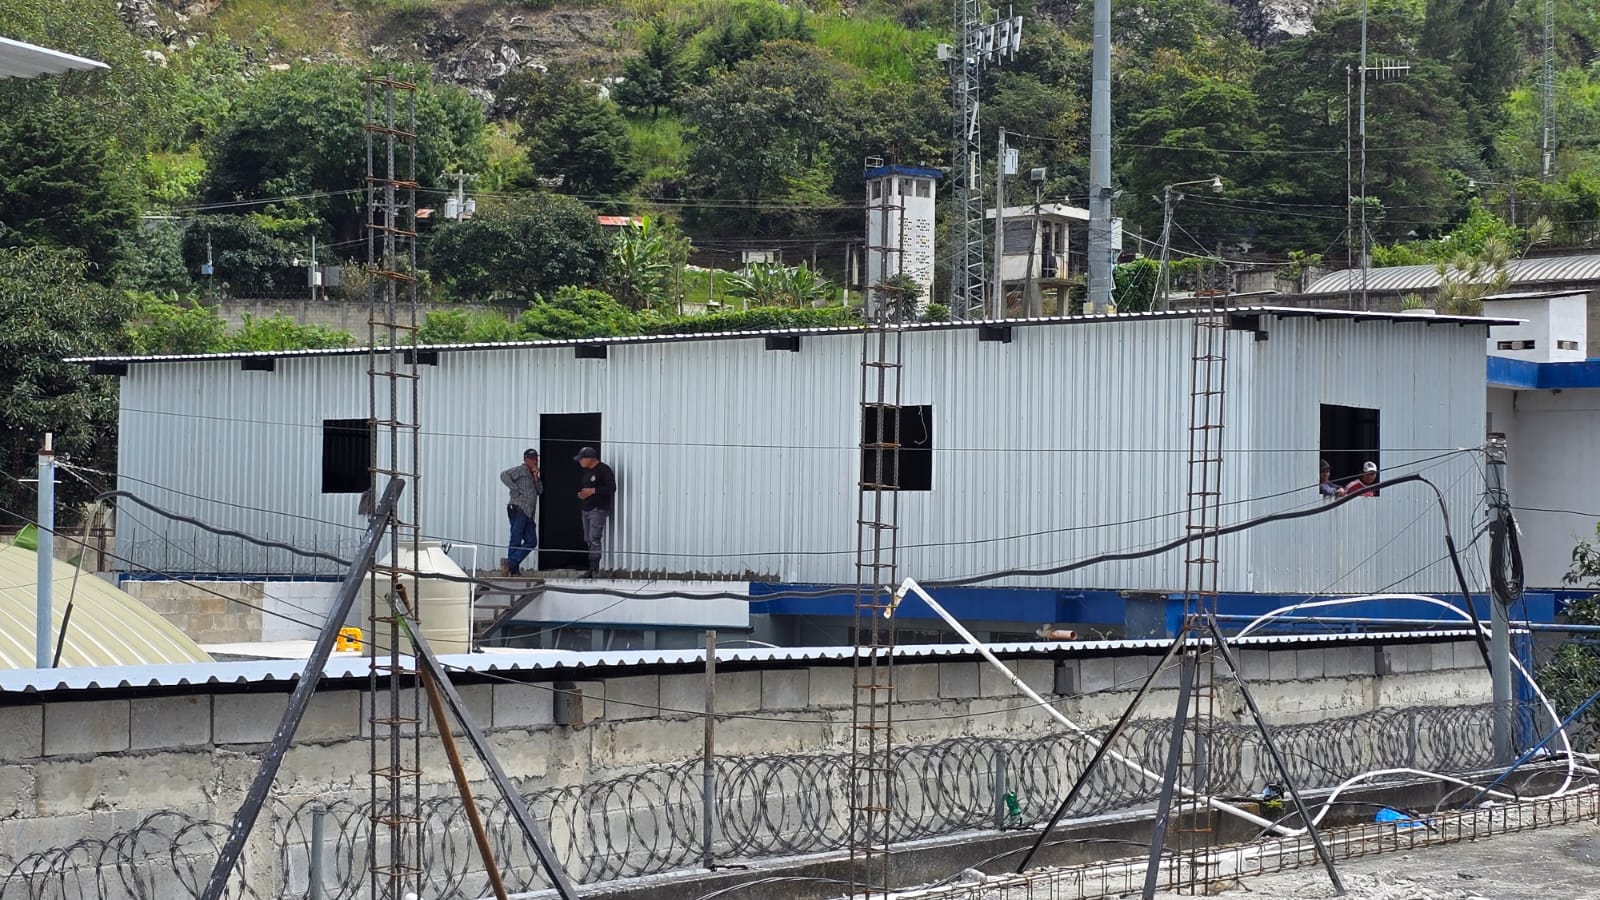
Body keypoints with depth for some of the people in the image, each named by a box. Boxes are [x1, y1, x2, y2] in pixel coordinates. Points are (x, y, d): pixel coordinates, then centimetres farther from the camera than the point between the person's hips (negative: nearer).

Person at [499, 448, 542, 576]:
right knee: (516, 540, -8)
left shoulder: (532, 474, 23)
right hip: (518, 509, -9)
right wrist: (515, 489, -17)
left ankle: (512, 564, 4)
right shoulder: (520, 470, -3)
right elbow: (504, 475, -18)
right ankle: (513, 569, -8)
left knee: (532, 541, 4)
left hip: (528, 513, 9)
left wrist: (536, 477, 2)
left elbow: (540, 490, 15)